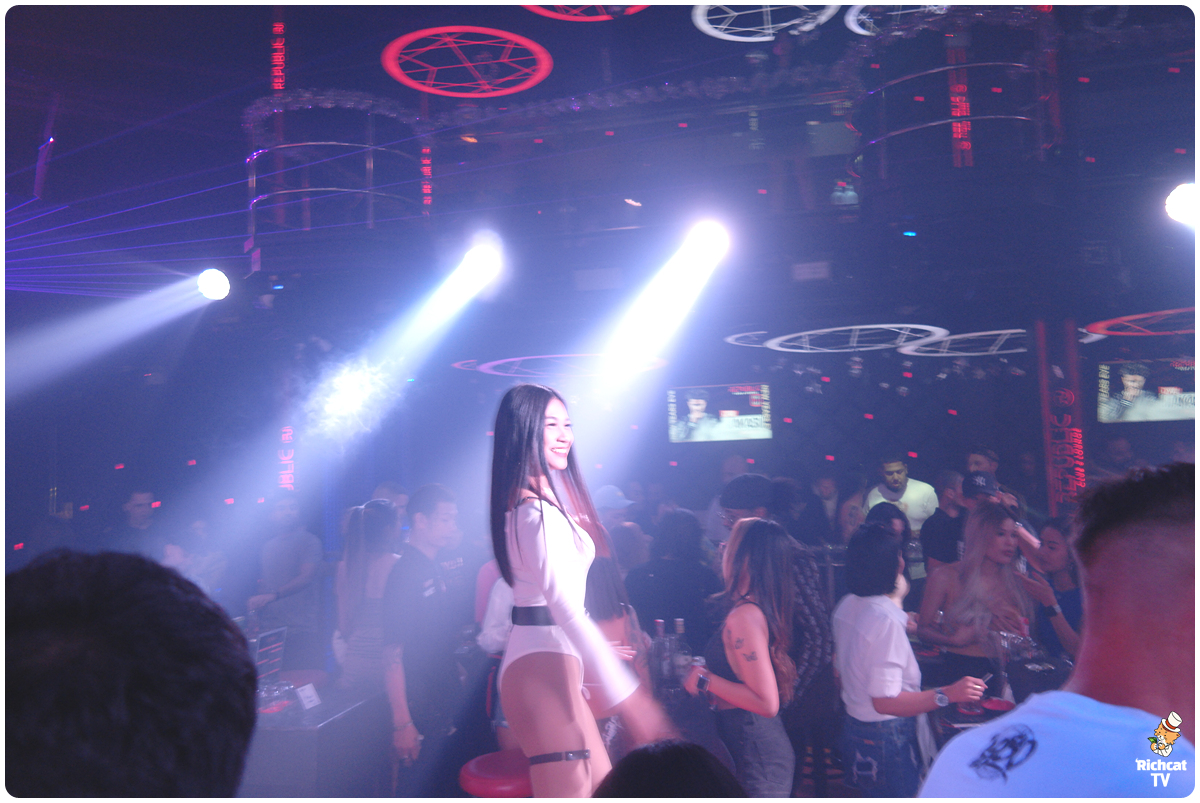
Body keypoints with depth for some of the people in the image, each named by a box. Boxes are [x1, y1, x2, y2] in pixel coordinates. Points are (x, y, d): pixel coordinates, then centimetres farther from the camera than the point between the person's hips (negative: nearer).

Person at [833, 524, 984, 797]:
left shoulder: (846, 606, 2)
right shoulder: (887, 619, -25)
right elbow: (885, 701, -27)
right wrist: (947, 695, -31)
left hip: (852, 726, 9)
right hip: (886, 739, -9)